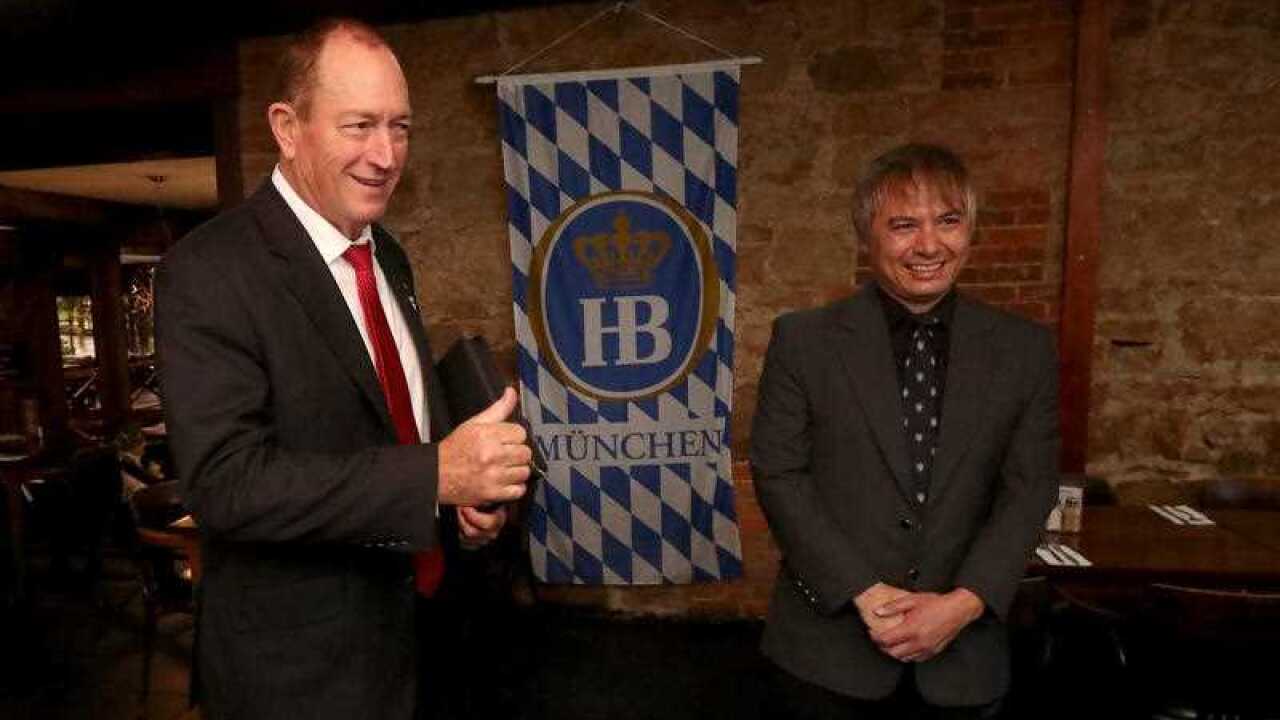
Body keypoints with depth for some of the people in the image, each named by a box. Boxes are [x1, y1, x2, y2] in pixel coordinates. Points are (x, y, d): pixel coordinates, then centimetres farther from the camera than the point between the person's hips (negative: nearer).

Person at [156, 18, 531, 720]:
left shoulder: (388, 255, 5)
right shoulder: (208, 272, -18)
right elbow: (223, 480, -24)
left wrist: (469, 487, -5)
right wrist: (437, 475, -32)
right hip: (299, 662, -6)